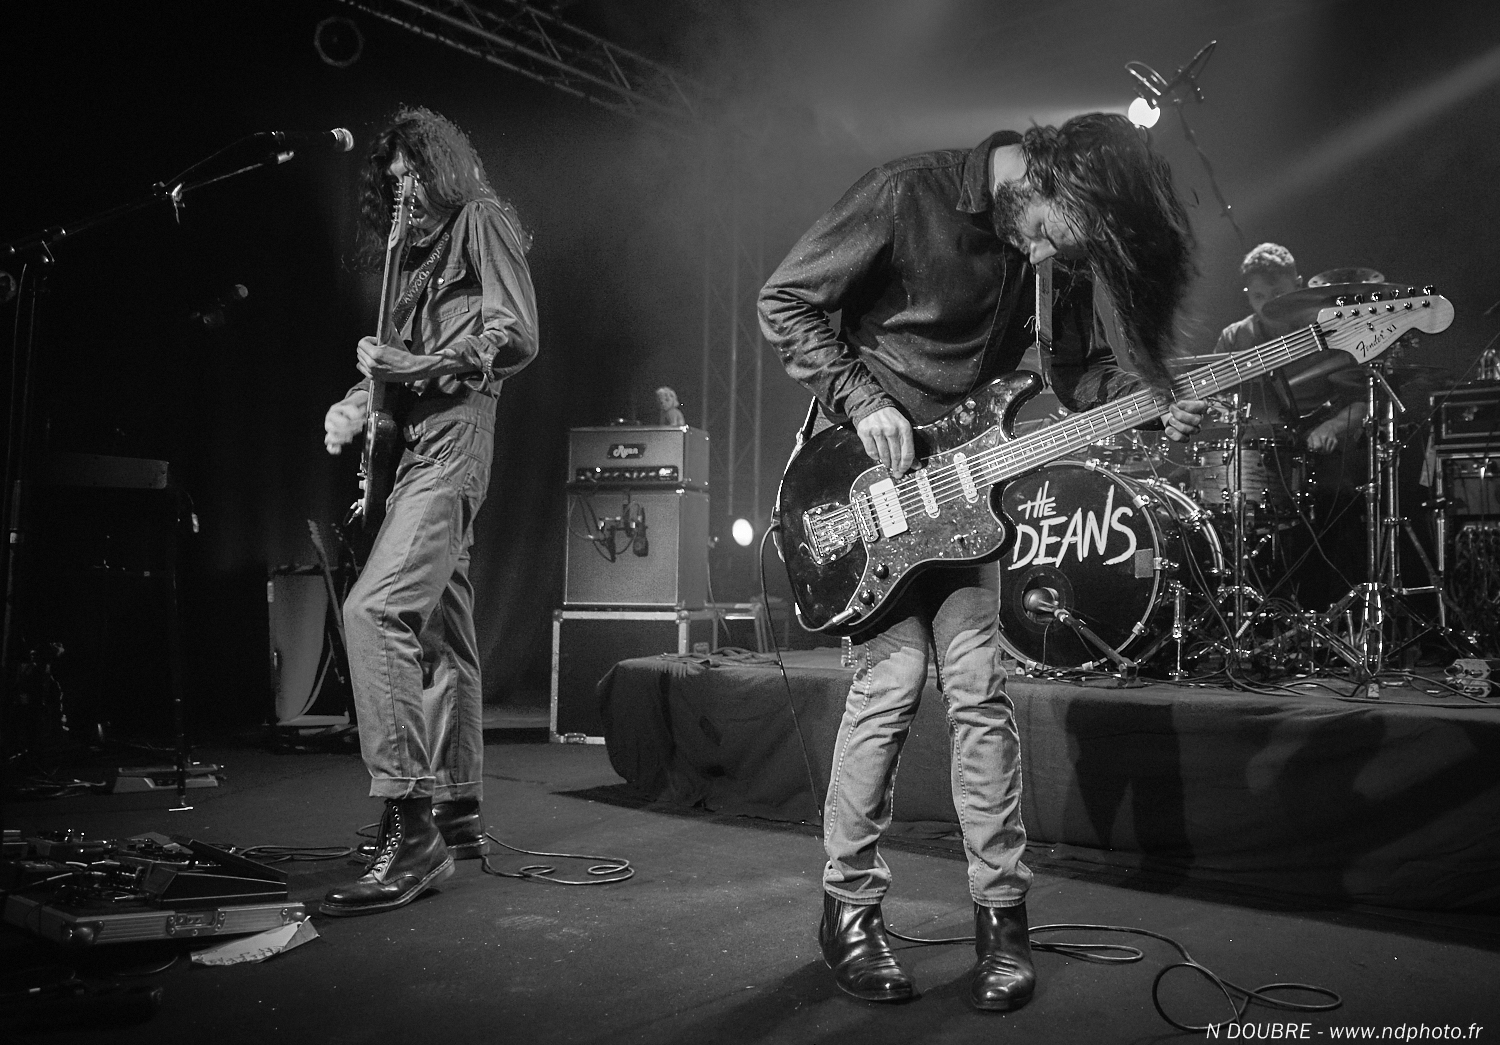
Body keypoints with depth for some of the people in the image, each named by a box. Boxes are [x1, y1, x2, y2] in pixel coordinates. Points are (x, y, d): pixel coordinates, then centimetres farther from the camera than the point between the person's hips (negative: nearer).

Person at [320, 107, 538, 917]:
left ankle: (411, 826, -22)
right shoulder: (421, 250, 26)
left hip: (455, 434, -10)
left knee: (374, 607, -23)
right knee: (442, 628, 11)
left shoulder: (482, 221, 1)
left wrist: (419, 365, -17)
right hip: (419, 445, 10)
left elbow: (516, 337, -11)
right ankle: (457, 811, 21)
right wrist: (359, 401, 4)